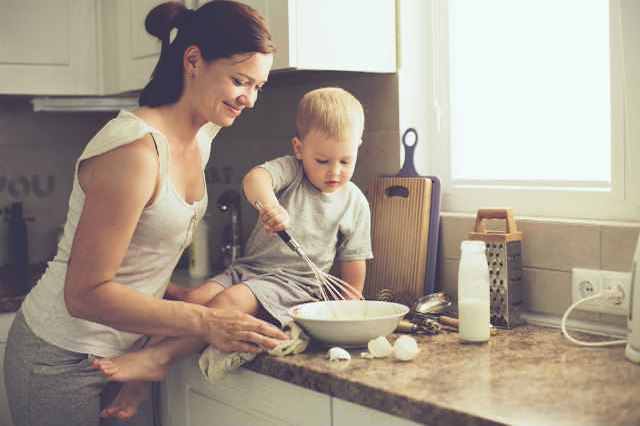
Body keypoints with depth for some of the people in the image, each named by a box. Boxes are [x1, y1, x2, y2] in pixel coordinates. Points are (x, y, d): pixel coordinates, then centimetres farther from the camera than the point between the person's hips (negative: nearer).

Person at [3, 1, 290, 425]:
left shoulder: (201, 139, 2)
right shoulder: (136, 148, -25)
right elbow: (85, 294, -24)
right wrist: (204, 321, -27)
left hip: (121, 353, 7)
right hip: (64, 361, -7)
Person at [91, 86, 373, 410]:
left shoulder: (355, 203, 4)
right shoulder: (290, 169, 2)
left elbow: (352, 261, 10)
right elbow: (255, 178, -21)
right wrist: (269, 204, -42)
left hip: (295, 282, -2)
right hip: (250, 267, 3)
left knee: (232, 300, -30)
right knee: (195, 298, -20)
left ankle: (158, 356, -31)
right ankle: (136, 385, -21)